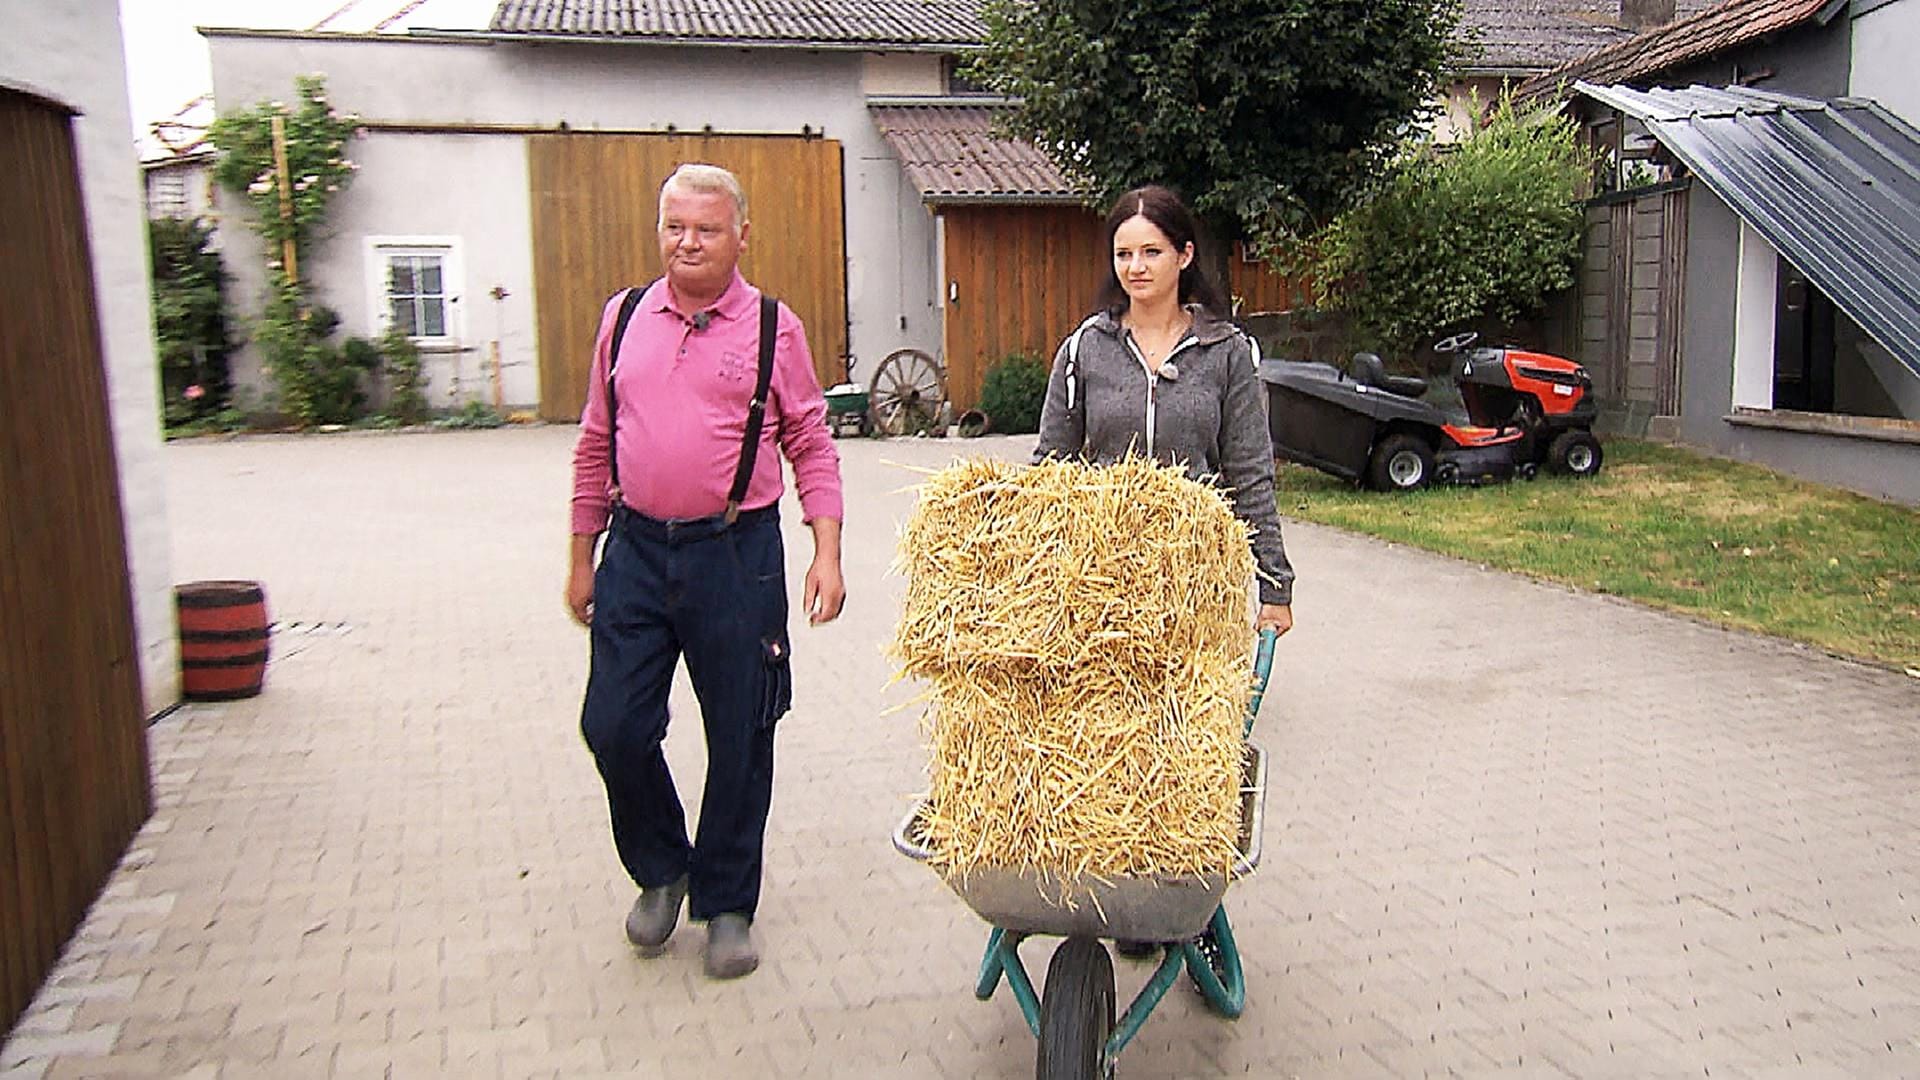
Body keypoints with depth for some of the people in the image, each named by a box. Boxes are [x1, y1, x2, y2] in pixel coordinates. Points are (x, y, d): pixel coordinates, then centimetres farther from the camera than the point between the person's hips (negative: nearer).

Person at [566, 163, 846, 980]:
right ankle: (661, 870, 30)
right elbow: (596, 444, 14)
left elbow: (812, 447, 2)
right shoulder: (625, 317, 9)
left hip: (736, 554, -2)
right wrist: (582, 558, 13)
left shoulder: (773, 327, 0)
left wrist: (827, 553, -8)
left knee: (739, 739, 6)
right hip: (638, 548, 3)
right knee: (614, 727, 3)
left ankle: (726, 903, 25)